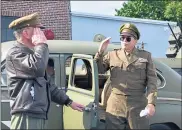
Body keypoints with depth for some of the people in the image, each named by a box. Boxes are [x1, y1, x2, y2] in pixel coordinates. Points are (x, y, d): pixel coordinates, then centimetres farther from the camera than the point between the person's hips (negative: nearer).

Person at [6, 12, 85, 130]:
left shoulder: (30, 53, 23)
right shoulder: (15, 53, -7)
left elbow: (45, 84, 27)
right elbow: (37, 69, -27)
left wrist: (68, 101, 25)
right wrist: (42, 44, -11)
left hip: (38, 116, 9)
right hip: (26, 116, -9)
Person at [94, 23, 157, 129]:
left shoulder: (146, 56, 8)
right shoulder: (112, 55, 12)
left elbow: (152, 81, 0)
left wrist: (151, 103, -11)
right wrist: (100, 52, -5)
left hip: (138, 104, -1)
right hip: (115, 104, 1)